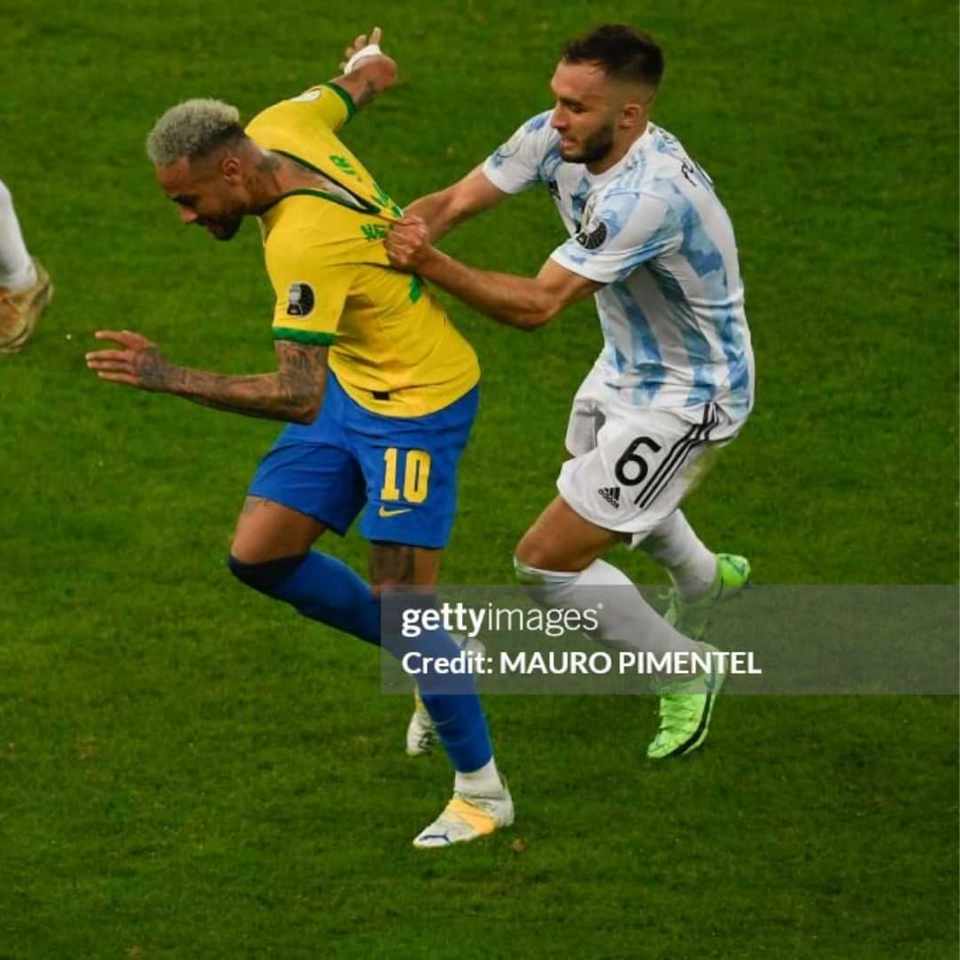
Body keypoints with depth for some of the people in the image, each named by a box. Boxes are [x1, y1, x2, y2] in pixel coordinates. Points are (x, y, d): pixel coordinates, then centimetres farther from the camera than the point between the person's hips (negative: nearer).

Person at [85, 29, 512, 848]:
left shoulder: (304, 244, -35)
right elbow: (362, 80, 11)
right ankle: (431, 659, 22)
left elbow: (299, 398, -38)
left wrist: (171, 379, -42)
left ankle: (483, 793, 10)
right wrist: (368, 65, 37)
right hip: (350, 380, 9)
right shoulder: (280, 127, -12)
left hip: (417, 403, -9)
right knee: (258, 555, 3)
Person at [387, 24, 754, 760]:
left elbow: (539, 305, -40)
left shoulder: (648, 196, -39)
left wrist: (433, 266, -50)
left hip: (687, 399, -9)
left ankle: (686, 673, 16)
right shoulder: (559, 140, -15)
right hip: (627, 364, 9)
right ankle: (703, 578, 69)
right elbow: (454, 201, -13)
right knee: (602, 488, 37)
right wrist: (399, 236, -35)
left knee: (548, 560, -8)